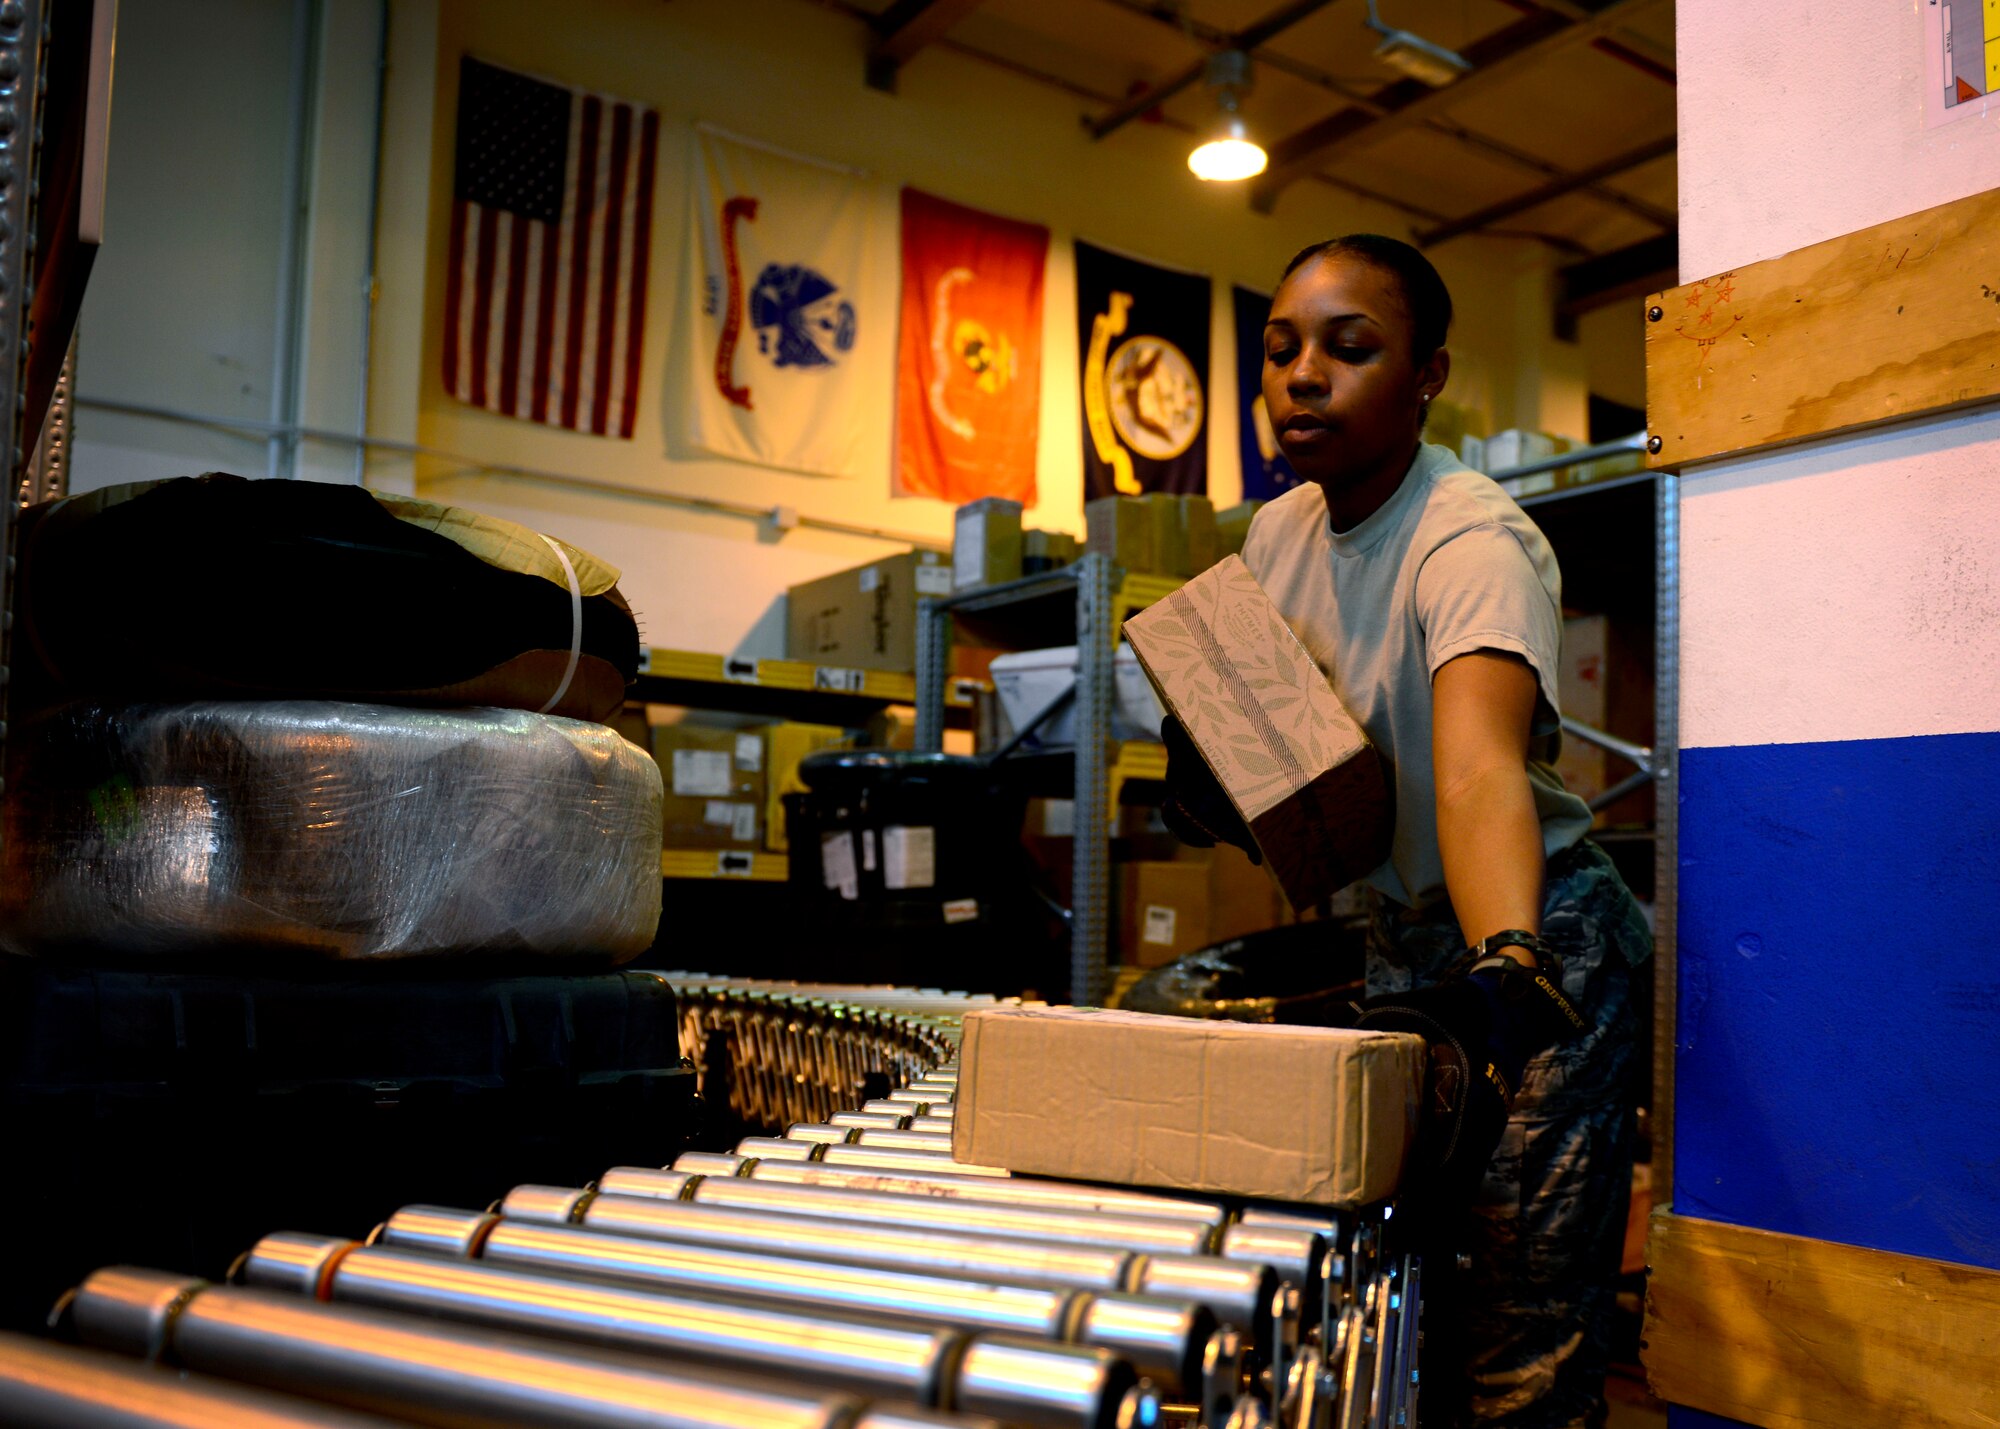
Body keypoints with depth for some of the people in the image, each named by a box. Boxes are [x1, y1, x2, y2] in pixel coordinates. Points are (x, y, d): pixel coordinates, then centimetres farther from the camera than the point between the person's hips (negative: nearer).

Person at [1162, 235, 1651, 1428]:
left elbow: (1477, 764, -41)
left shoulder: (1477, 543, -23)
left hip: (1537, 936, -6)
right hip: (1400, 939, 7)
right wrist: (1205, 774, -8)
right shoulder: (1279, 532, 0)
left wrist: (1508, 959, -57)